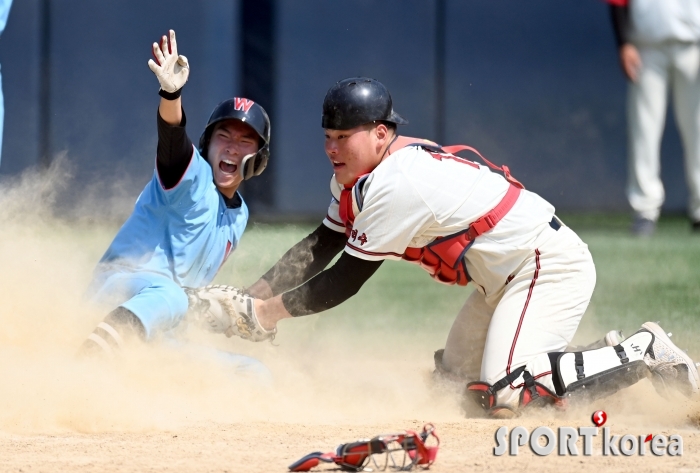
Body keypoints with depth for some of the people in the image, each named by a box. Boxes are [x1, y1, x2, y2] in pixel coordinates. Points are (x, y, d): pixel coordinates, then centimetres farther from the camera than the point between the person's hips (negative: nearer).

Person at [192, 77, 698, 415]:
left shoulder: (396, 184, -24)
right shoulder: (357, 174, 6)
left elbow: (345, 281, -19)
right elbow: (320, 248, 6)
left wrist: (271, 310, -11)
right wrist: (250, 300, -4)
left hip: (548, 263, -11)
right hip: (505, 277, 11)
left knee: (502, 395, -23)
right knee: (455, 379, 18)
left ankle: (644, 355, -10)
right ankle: (616, 357, 19)